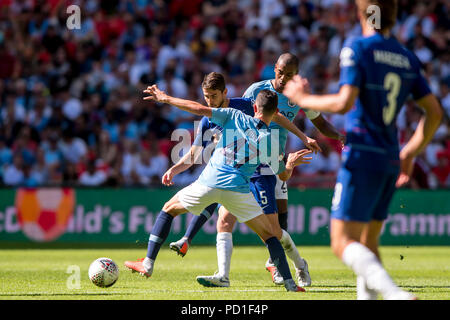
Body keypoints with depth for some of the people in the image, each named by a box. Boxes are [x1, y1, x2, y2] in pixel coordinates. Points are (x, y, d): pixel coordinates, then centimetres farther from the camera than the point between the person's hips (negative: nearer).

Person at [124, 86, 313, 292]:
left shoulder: (235, 117, 7)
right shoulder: (270, 140, 8)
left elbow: (200, 109, 1)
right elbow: (284, 174, 19)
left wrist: (165, 98, 12)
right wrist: (292, 163, 42)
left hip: (209, 183, 0)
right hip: (239, 190, 0)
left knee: (169, 209, 23)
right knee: (268, 234, 14)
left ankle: (148, 264, 17)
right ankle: (289, 283, 3)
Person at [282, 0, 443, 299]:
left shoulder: (357, 48, -8)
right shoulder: (408, 58, 11)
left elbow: (344, 103, -19)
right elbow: (434, 113, 11)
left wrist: (302, 98, -3)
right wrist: (410, 153, 21)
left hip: (362, 156, -7)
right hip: (390, 161, 7)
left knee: (343, 242, -9)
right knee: (368, 242, 17)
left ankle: (394, 292, -30)